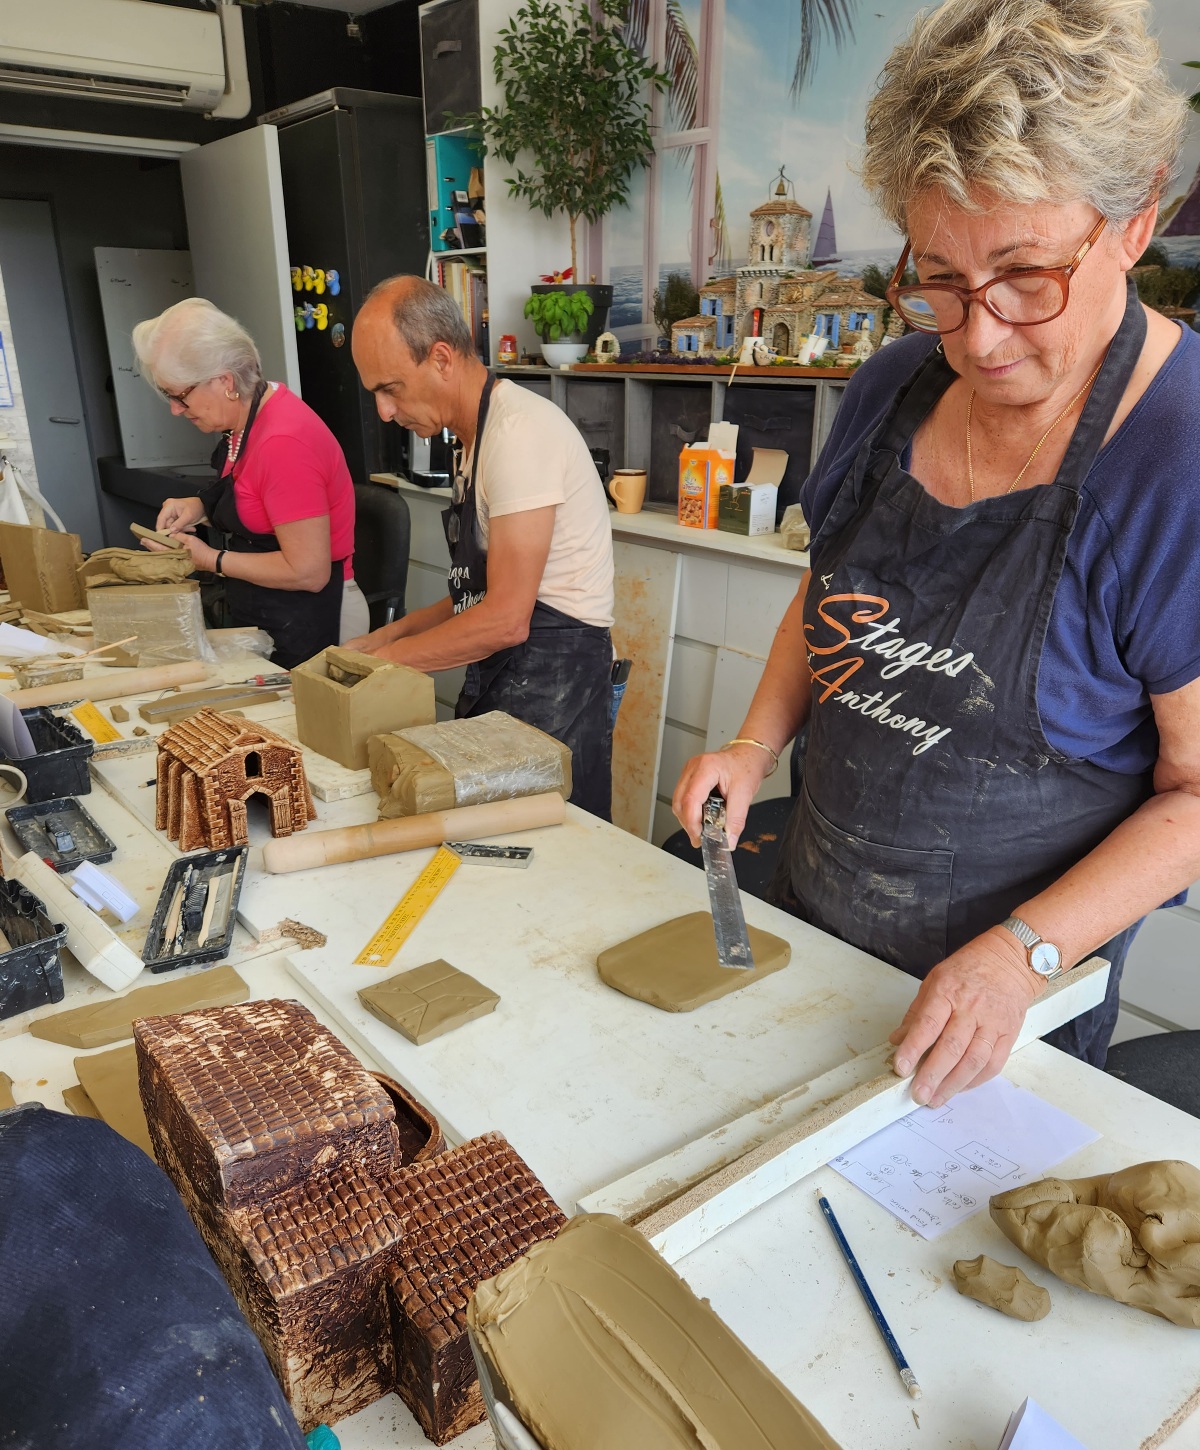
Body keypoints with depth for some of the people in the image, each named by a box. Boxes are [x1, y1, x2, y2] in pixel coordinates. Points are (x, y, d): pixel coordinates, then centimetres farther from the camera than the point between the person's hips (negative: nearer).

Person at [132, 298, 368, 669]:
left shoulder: (283, 443, -24)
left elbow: (307, 572, -24)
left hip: (309, 628, -9)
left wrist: (211, 560, -14)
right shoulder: (249, 415, 5)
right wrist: (200, 506, 5)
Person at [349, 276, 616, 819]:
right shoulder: (480, 433, 15)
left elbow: (505, 619, -21)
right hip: (500, 673, 9)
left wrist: (381, 661, -10)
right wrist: (384, 638, 10)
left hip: (550, 675, -9)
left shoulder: (519, 431, -17)